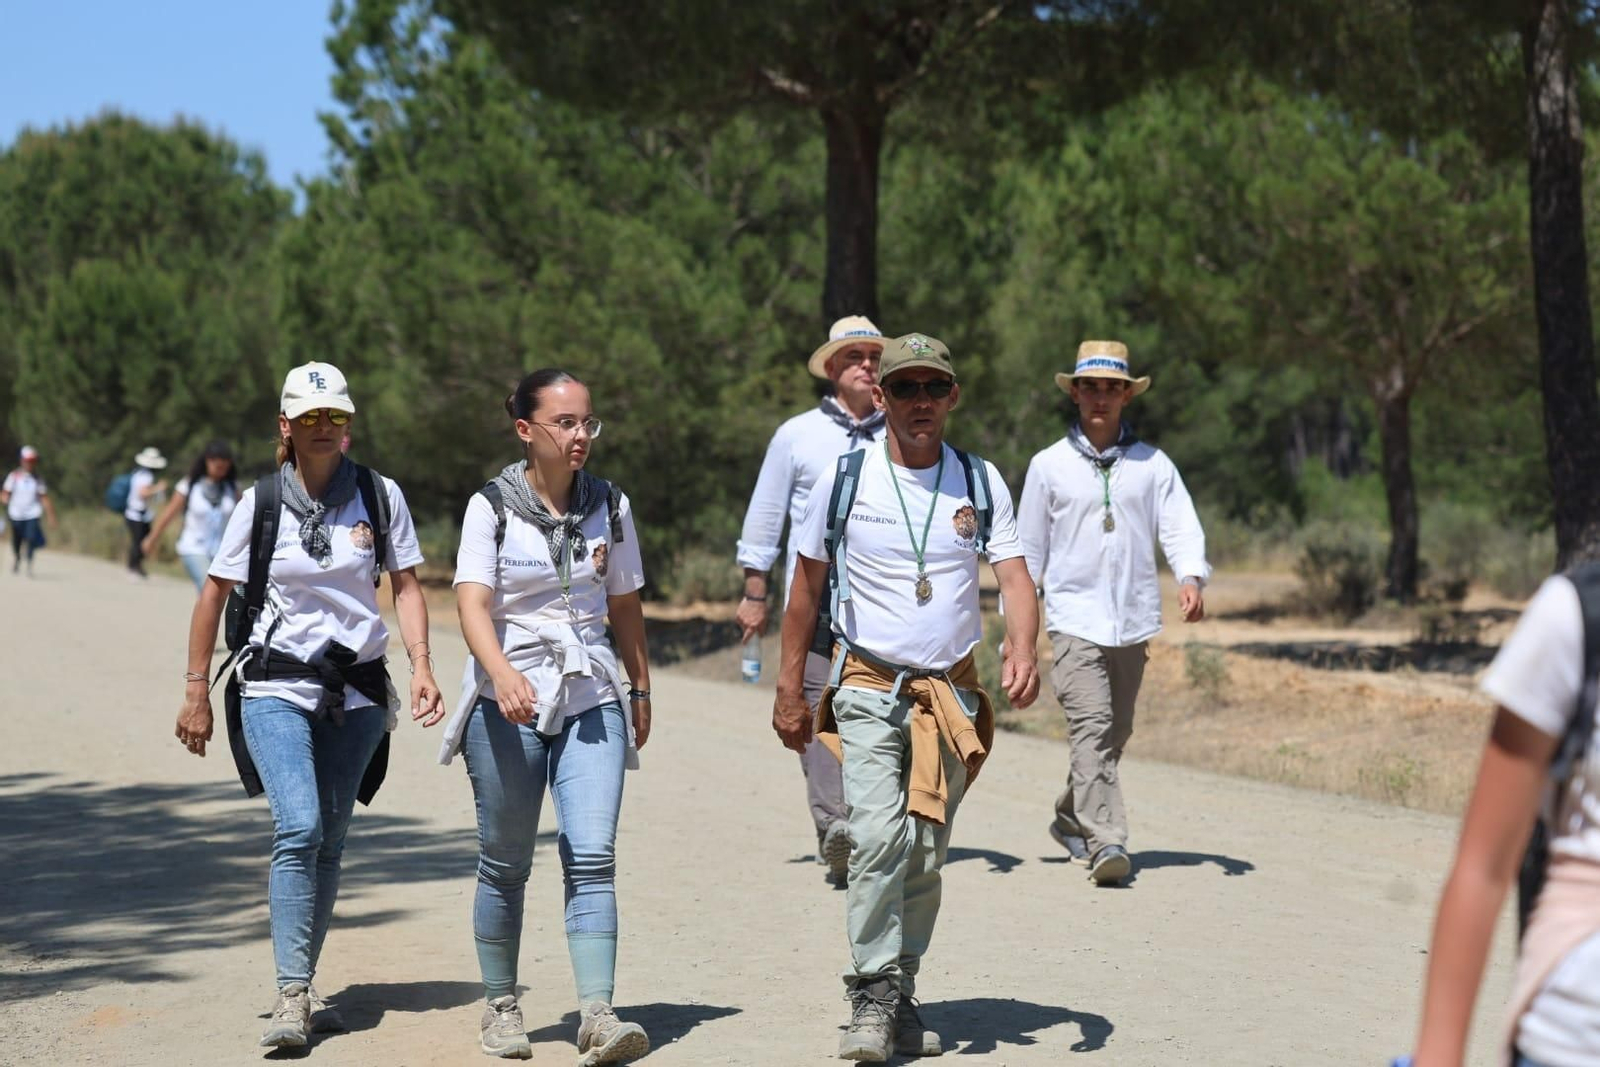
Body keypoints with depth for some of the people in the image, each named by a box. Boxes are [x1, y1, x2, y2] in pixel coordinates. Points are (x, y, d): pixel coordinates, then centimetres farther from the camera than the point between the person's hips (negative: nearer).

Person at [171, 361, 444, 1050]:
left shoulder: (380, 496, 2)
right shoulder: (261, 502, 0)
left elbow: (406, 586, 5)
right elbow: (214, 593, 6)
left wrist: (421, 665, -9)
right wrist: (196, 691, 5)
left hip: (357, 691, 2)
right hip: (277, 688, -2)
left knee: (329, 842, 5)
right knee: (299, 828, -19)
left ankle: (303, 986, 18)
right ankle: (291, 998, -18)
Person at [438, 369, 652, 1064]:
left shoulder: (610, 506, 6)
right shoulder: (492, 507, -5)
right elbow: (472, 603, -16)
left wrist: (640, 688, 22)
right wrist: (501, 673, -33)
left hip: (591, 698, 2)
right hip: (509, 700, -2)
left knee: (592, 858, -11)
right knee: (505, 864, 7)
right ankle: (500, 1005, 22)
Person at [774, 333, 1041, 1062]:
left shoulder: (981, 481, 3)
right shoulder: (846, 477, -1)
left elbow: (1013, 575, -5)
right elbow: (807, 586, 5)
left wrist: (1022, 650, -25)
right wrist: (789, 690, 4)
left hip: (951, 692, 2)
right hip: (868, 686, -2)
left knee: (926, 854, 6)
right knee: (878, 835, -20)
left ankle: (900, 998, 18)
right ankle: (873, 993, -15)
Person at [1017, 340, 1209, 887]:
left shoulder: (1152, 464, 8)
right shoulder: (1049, 465, 5)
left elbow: (1180, 526, -1)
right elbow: (1027, 549, 9)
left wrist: (1191, 578, -22)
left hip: (1133, 619, 3)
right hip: (1074, 619, -3)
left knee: (1114, 735, 13)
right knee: (1091, 728, -16)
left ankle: (1072, 818, 34)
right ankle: (1105, 842, -23)